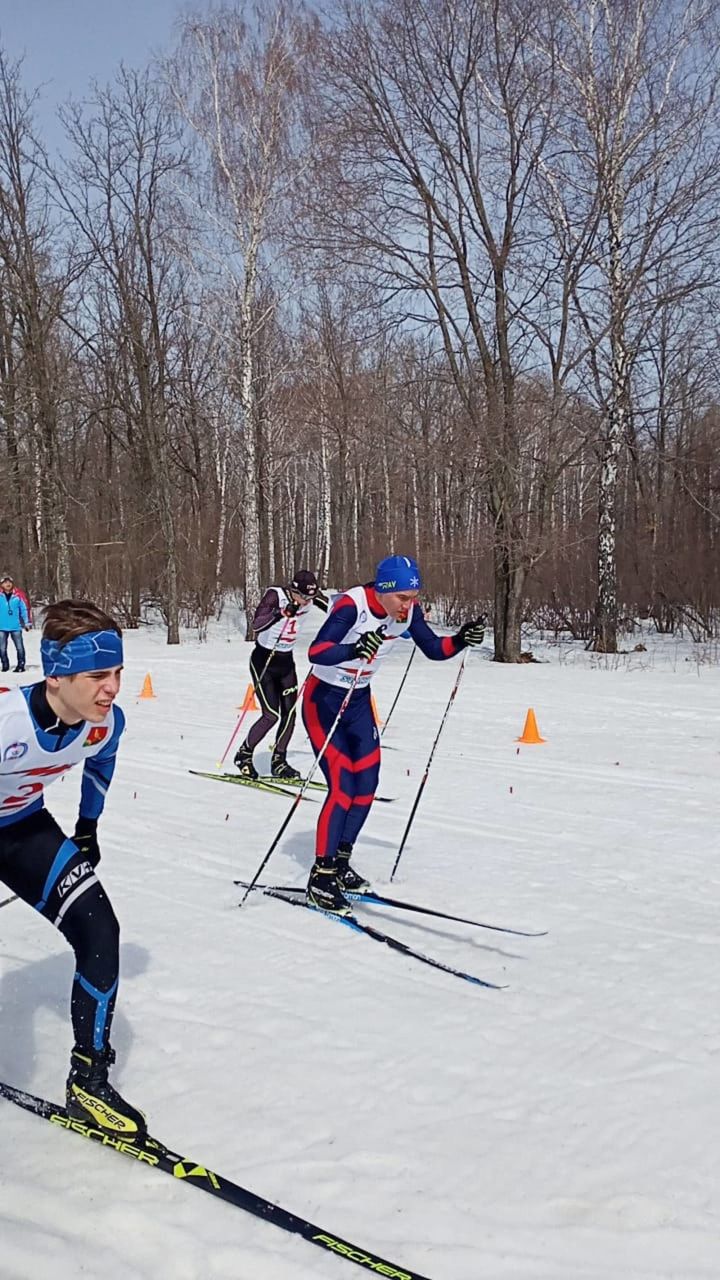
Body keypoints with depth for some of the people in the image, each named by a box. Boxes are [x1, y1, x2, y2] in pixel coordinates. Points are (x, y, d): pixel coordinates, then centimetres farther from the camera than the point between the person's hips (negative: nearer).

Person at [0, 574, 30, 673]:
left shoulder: (18, 595, -3)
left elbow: (24, 609, 4)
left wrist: (27, 623, 4)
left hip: (16, 627, -1)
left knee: (19, 647, -1)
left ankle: (21, 664, 8)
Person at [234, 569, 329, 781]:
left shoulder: (309, 600, -7)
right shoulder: (275, 595, -22)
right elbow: (256, 625, -35)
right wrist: (282, 613, -49)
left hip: (286, 662, 5)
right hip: (264, 661, -5)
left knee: (289, 712, -1)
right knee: (271, 715, -10)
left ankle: (279, 761, 15)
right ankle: (243, 754, 11)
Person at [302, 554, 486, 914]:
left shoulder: (407, 610, -9)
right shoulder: (352, 606, -28)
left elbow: (433, 648, 0)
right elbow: (316, 653, -38)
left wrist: (462, 639, -19)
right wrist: (353, 650, -57)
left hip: (359, 699, 7)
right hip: (323, 699, -7)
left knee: (367, 785, 3)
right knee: (342, 788, -14)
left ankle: (340, 863, 21)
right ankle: (320, 878, -2)